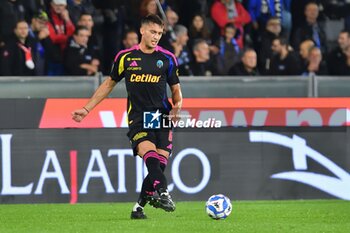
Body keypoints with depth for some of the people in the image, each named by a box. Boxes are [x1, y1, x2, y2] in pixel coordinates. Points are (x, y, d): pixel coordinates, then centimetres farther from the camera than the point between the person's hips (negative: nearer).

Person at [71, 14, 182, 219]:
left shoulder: (167, 58, 7)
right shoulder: (126, 57, 7)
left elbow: (176, 89, 15)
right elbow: (109, 84, 19)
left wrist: (177, 107, -7)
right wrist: (87, 109, 17)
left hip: (162, 117, 1)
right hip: (137, 118, -1)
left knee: (160, 162, -9)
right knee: (148, 151, -28)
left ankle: (140, 206, 6)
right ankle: (162, 192, -43)